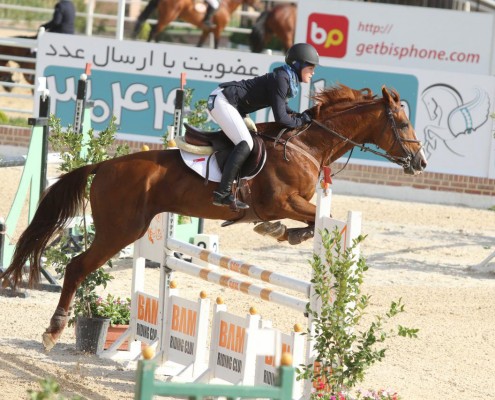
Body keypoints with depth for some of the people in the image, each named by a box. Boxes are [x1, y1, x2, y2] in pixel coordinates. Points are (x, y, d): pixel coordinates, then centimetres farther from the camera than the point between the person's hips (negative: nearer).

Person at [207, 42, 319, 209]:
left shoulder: (288, 79, 12)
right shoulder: (281, 79, -18)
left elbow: (284, 110, 21)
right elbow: (280, 117, -22)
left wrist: (304, 116, 6)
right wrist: (302, 121, -8)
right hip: (222, 100, -11)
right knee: (245, 144, -20)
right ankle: (222, 194, -26)